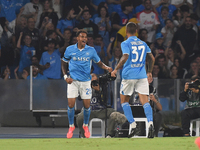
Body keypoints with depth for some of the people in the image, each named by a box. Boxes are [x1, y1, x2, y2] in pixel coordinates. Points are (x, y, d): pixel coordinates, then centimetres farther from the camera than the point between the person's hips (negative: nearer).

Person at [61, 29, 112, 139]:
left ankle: (85, 126, 24)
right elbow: (64, 64, 10)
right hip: (73, 80, -1)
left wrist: (107, 68, -12)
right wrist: (65, 76, -3)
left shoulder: (91, 50, 0)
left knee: (87, 105, 0)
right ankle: (71, 126, 12)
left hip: (86, 80, 1)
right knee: (71, 104, -8)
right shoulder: (70, 50, -1)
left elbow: (99, 63, 8)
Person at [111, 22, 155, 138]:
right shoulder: (143, 44, 12)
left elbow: (125, 58, -18)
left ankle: (133, 125, 2)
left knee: (124, 100, 13)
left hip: (129, 75, -4)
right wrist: (149, 72, 24)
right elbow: (152, 58, 13)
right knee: (145, 101, -4)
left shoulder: (125, 43, -4)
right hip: (142, 76, 4)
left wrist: (116, 69, -10)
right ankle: (150, 123, -27)